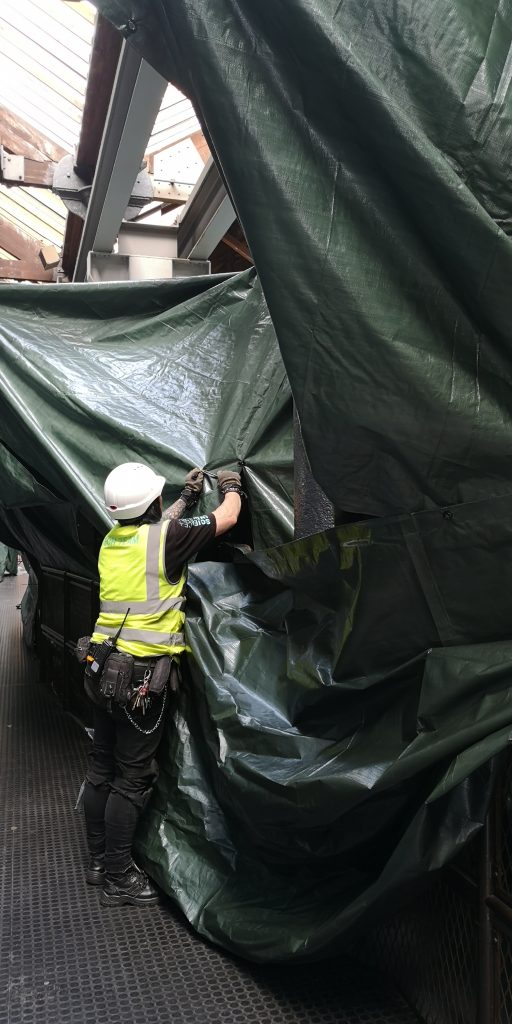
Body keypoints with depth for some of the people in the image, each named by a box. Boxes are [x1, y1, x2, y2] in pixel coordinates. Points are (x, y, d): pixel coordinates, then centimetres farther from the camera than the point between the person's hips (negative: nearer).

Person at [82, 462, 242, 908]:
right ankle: (119, 878, 15)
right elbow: (227, 518, -2)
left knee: (102, 766, 17)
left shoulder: (112, 539, 6)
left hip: (103, 667, 8)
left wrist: (186, 497, 33)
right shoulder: (168, 536, -14)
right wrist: (231, 486, 17)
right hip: (142, 676, -8)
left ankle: (98, 859, 33)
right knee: (132, 778, 3)